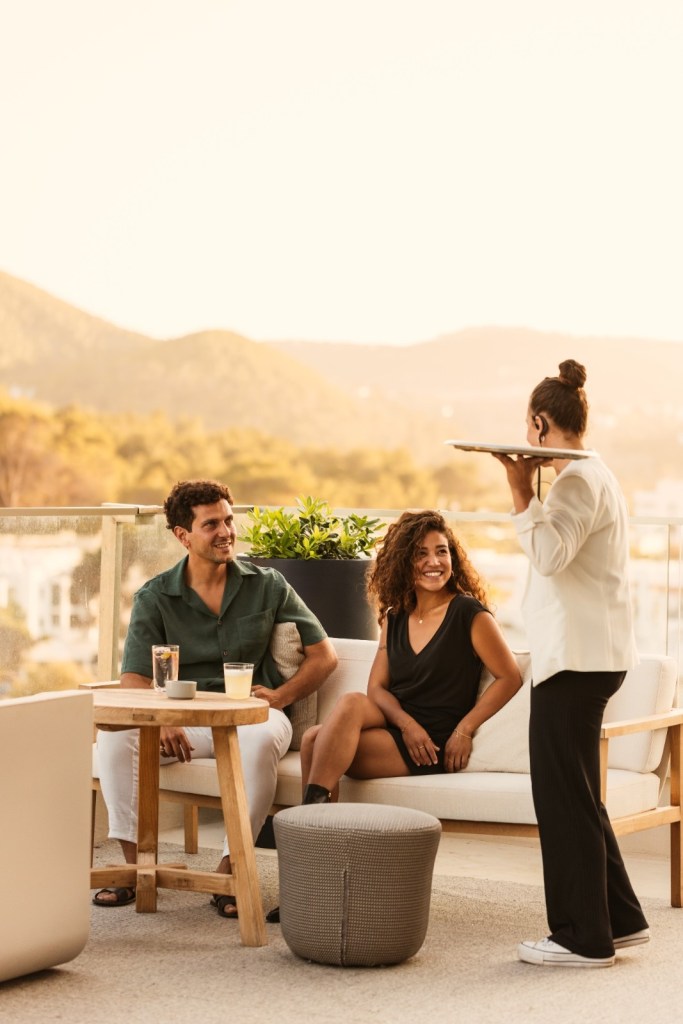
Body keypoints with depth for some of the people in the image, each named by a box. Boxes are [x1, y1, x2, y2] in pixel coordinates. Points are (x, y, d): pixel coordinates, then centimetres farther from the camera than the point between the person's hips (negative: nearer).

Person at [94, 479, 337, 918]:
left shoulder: (267, 586, 6)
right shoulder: (155, 598, 4)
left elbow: (324, 654, 7)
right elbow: (134, 679, -4)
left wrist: (282, 694, -10)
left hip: (252, 713, -1)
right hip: (184, 717, 1)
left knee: (262, 740, -38)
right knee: (116, 733, -27)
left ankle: (231, 867, -27)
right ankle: (136, 862, -17)